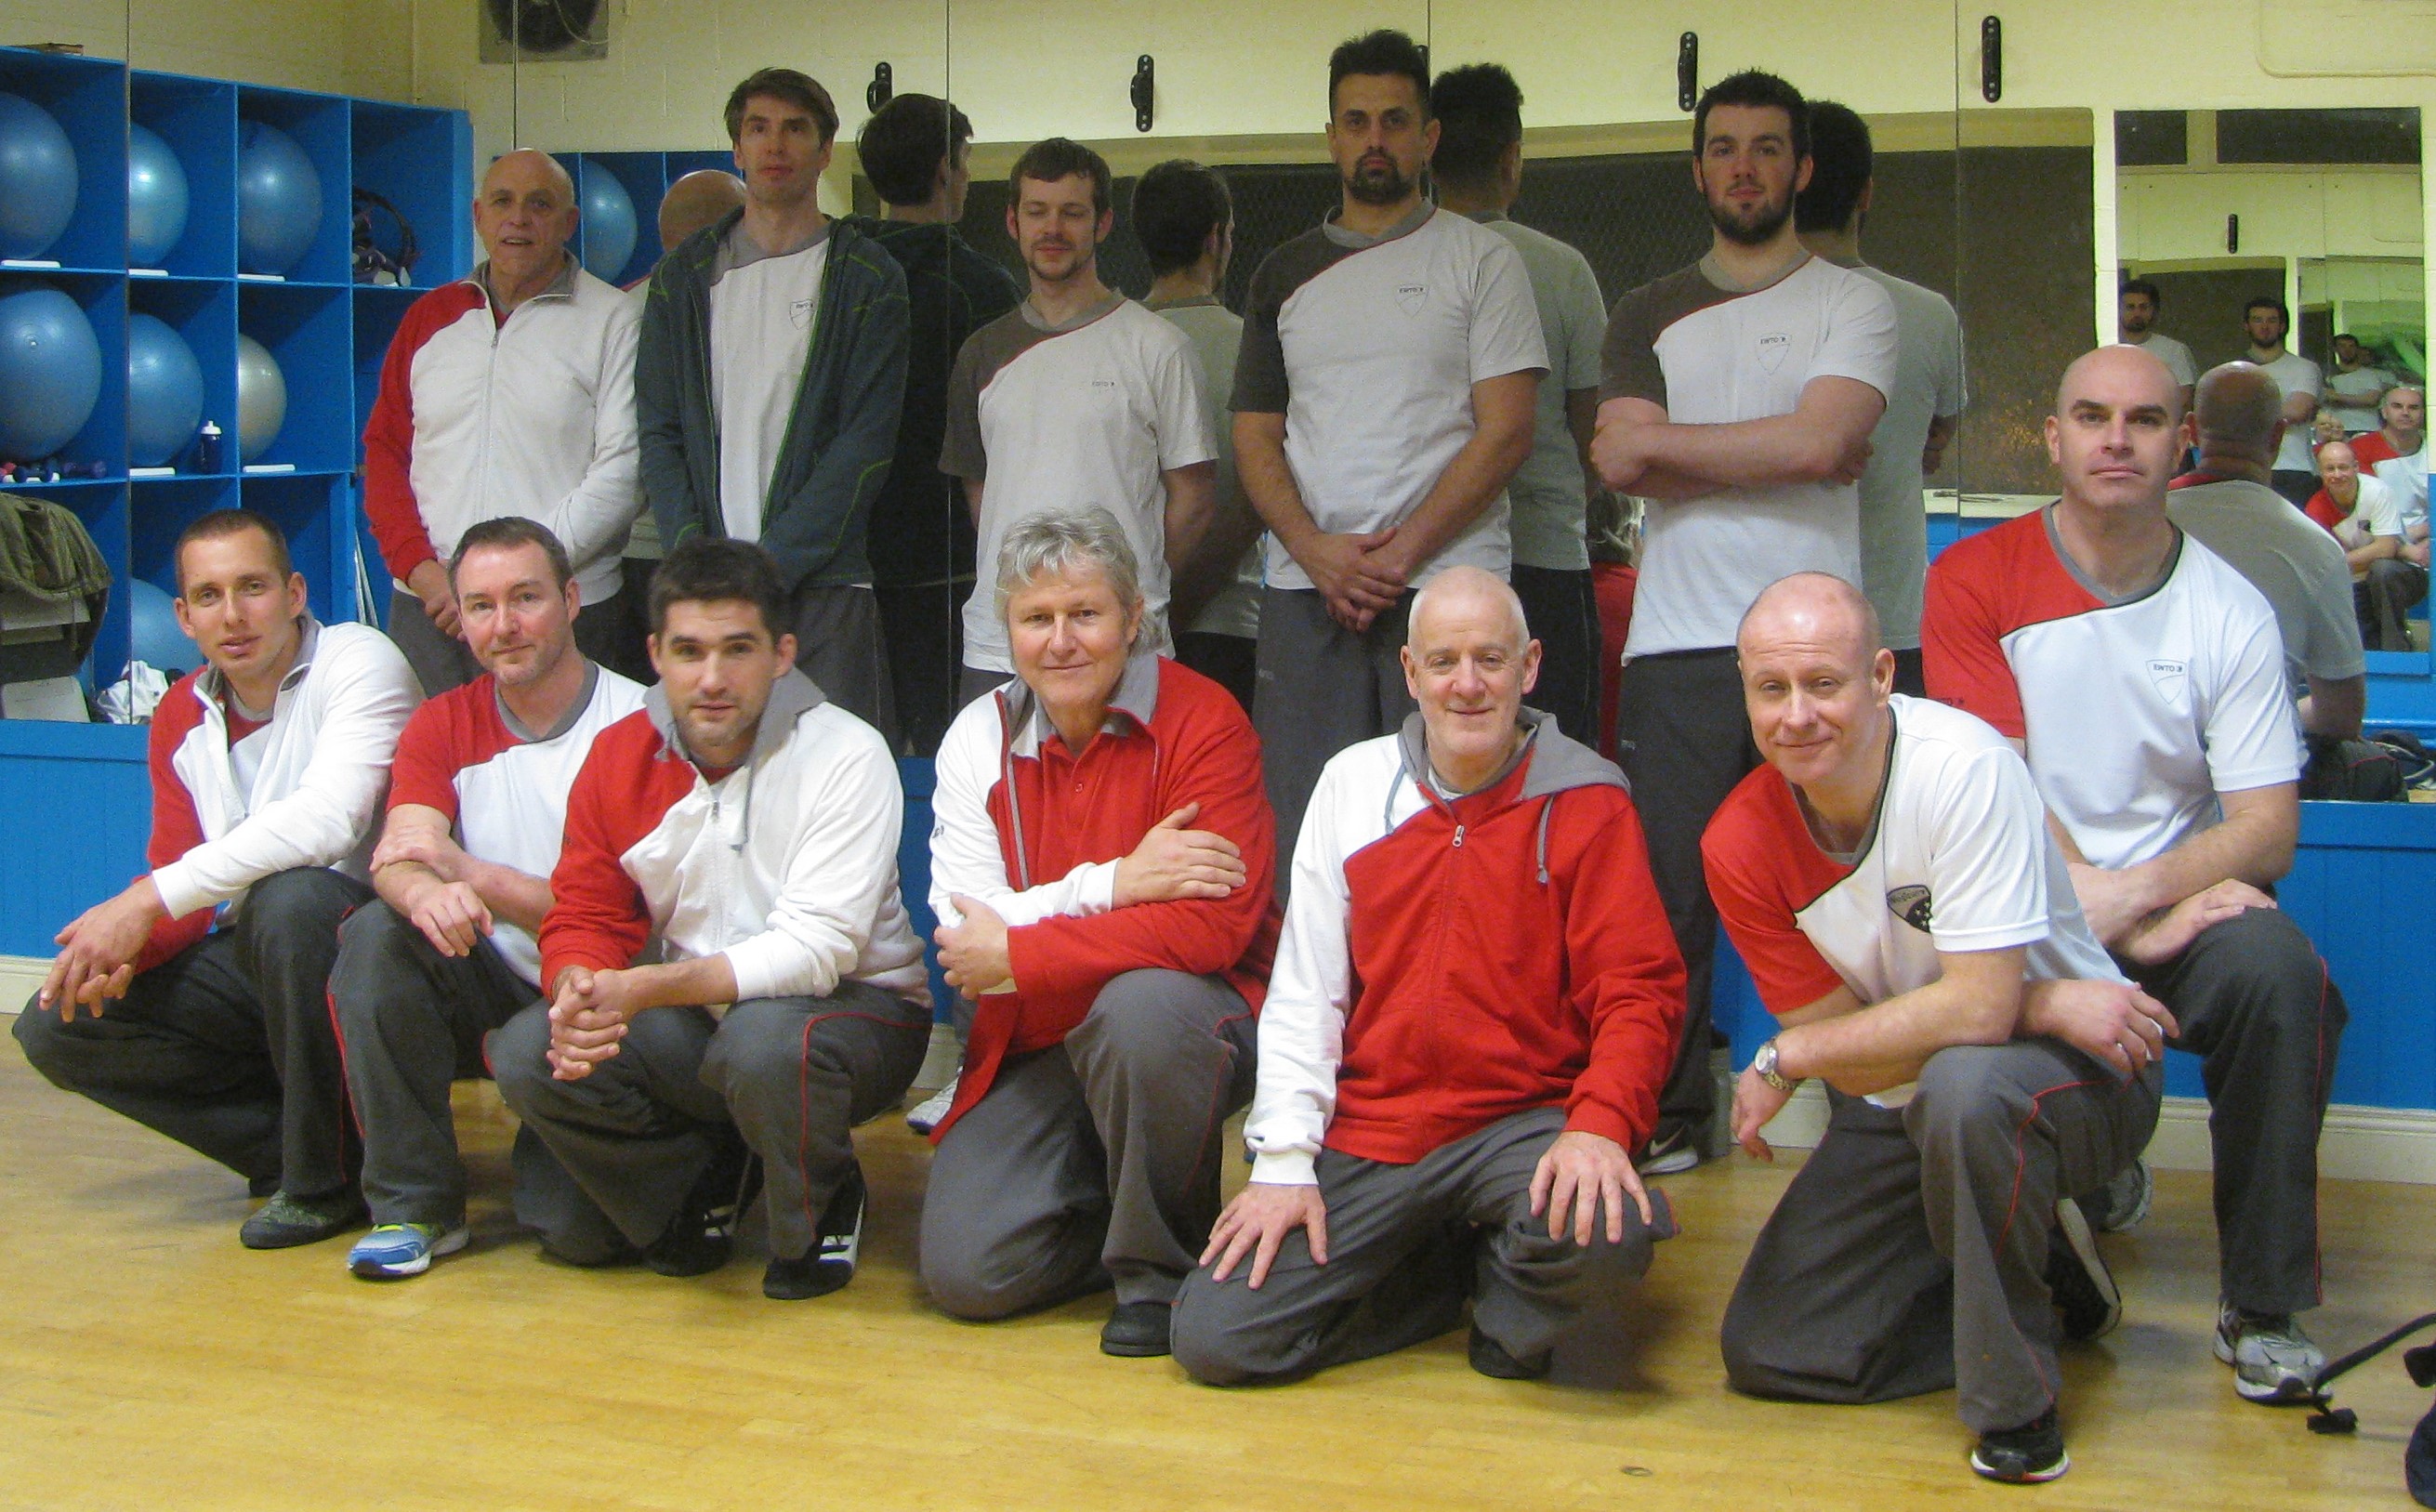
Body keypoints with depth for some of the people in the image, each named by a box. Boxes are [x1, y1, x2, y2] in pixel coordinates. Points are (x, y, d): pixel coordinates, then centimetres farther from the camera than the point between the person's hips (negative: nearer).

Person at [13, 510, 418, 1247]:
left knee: (288, 898, -38)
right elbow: (182, 890, 7)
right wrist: (117, 949, -17)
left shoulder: (357, 661, -13)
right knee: (55, 1025, -5)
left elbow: (326, 820, -29)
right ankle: (297, 1148, -3)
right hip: (254, 958, 7)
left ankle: (325, 1178, -19)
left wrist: (150, 898, -28)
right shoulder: (182, 716, 9)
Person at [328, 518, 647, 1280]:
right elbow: (400, 861, -12)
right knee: (377, 935, -25)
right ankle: (414, 1205, -14)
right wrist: (426, 894, -37)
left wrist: (468, 873, -25)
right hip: (493, 989, 5)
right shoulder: (445, 725, 5)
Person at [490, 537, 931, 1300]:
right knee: (528, 1052, -17)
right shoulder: (617, 756, -2)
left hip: (854, 1004, -5)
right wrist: (579, 995, -27)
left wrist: (642, 990, -37)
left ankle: (821, 1210, -4)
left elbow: (816, 949, -26)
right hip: (692, 1022, 5)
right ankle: (705, 1185, 9)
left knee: (764, 1041, -38)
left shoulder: (844, 755, -18)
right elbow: (583, 918, -1)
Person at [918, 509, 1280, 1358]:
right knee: (966, 1272, -14)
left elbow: (1212, 926, -23)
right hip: (1032, 1049, 4)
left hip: (1195, 1014, -3)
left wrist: (1016, 956, -18)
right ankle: (1105, 1208, 19)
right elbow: (965, 923, -8)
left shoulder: (1202, 723, -12)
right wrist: (1116, 882, -22)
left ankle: (1161, 1264, -14)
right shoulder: (979, 738, 2)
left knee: (1141, 1004, -39)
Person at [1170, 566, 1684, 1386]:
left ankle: (1508, 1300, 3)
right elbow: (1303, 990, 6)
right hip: (1368, 1130, 3)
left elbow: (1639, 989, -7)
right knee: (1213, 1335, -13)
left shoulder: (1585, 802, -2)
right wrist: (1284, 1158, -4)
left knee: (1604, 1235, -36)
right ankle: (1454, 1270, 10)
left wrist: (1599, 1126, -25)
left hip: (1522, 1122, -2)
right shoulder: (1353, 782, 7)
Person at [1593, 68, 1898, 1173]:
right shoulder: (1647, 316, 18)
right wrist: (1783, 455, -4)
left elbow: (1823, 440, -9)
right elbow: (1622, 463, 1)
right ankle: (1668, 1115, 7)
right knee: (1667, 890, -1)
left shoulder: (1853, 304, 10)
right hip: (1677, 638, 2)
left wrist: (1665, 438, -2)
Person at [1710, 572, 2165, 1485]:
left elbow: (1978, 1009, -29)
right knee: (1769, 1356, -4)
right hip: (1900, 1111, 5)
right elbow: (1853, 1064, -12)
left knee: (1960, 1084, -40)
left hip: (2076, 1068, -5)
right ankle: (2040, 1275, 16)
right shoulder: (1740, 844, -12)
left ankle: (2017, 1406, -17)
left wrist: (1785, 1060, -21)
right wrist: (2042, 1006, -23)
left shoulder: (1962, 766, -26)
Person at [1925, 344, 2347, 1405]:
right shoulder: (1975, 582, 0)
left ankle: (2263, 1306, -14)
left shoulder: (2231, 613, 4)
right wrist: (2129, 925, -17)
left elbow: (2268, 831, -3)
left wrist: (2134, 893, -22)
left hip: (2183, 903, 1)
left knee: (2272, 966, -31)